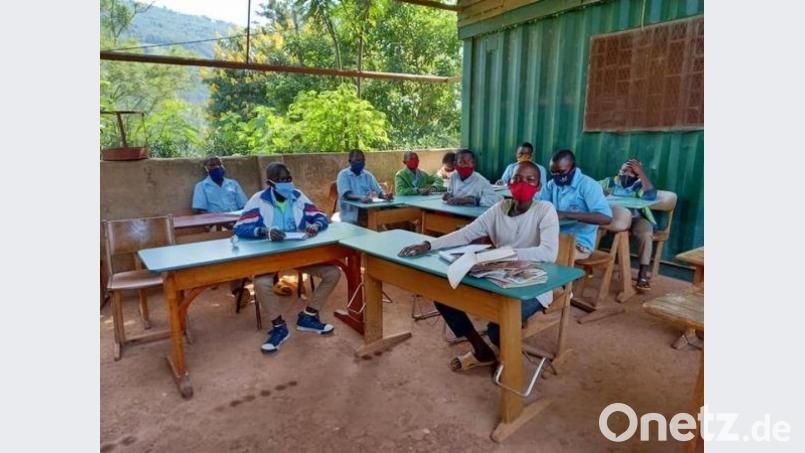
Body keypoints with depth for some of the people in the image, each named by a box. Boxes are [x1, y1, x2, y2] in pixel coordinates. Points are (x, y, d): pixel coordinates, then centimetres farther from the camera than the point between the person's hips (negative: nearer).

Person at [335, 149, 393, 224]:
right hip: (350, 214, -3)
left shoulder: (368, 175, 12)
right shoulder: (343, 174, -2)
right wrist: (361, 198, -36)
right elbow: (346, 195, -16)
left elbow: (379, 191, 5)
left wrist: (385, 195, -19)